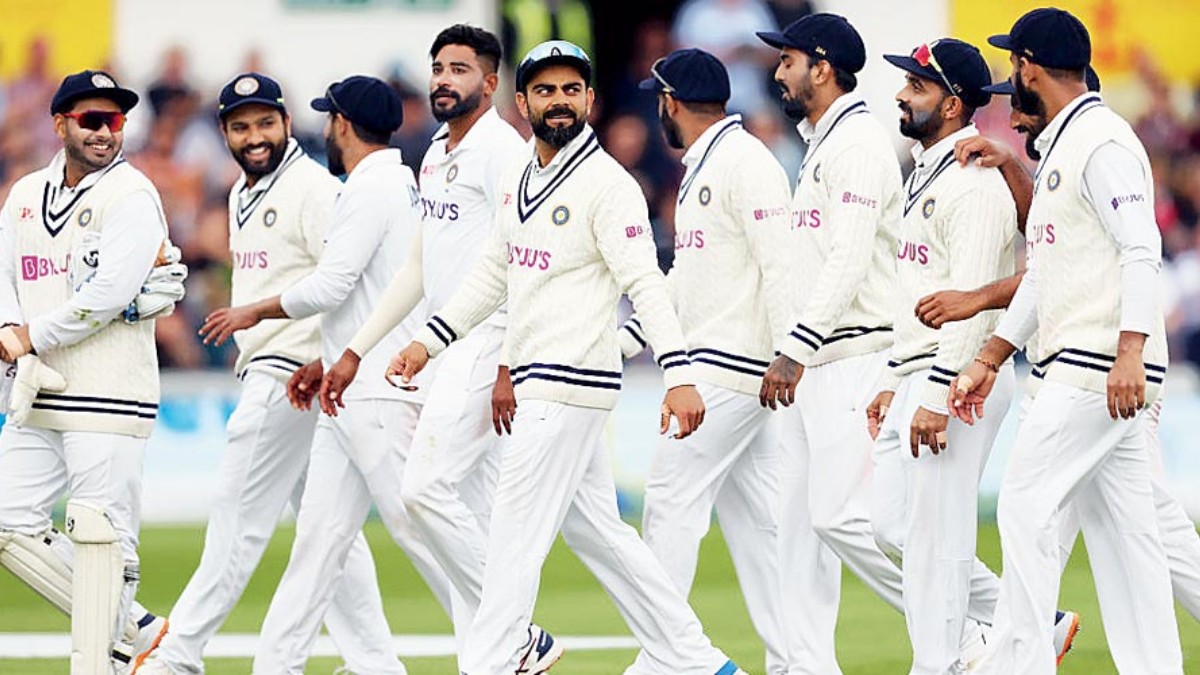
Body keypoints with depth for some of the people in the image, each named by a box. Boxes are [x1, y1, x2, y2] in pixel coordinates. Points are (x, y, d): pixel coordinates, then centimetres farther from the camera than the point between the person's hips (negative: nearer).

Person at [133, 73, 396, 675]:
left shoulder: (313, 189, -12)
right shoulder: (243, 196, 18)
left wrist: (321, 363, -25)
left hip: (292, 376, -10)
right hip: (265, 376, 10)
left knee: (239, 516, -5)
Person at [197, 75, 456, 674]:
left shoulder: (371, 189, -12)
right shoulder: (403, 187, 19)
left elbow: (330, 286, -18)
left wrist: (255, 312, -4)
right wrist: (329, 361, 23)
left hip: (380, 397, -10)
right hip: (352, 398, 10)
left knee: (416, 524, -9)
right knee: (319, 531, 7)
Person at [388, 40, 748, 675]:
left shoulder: (607, 184, -12)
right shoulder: (517, 181, 14)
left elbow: (645, 283, -19)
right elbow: (493, 276, 24)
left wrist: (679, 375, -27)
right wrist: (428, 342, 19)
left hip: (571, 385, -9)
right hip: (537, 386, 9)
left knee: (515, 531, -8)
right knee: (595, 530, 12)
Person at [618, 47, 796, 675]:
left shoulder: (745, 163, -12)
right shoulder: (700, 169, 19)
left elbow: (781, 265, -20)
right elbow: (684, 277, 26)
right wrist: (621, 341, 22)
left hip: (733, 366, -10)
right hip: (713, 368, 10)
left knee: (671, 504, -8)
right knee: (754, 520, 8)